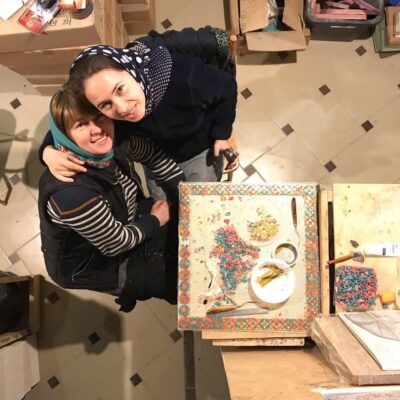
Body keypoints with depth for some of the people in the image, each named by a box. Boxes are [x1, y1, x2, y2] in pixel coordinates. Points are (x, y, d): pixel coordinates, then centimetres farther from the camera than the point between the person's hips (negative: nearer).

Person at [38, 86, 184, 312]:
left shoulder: (117, 141, -21)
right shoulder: (70, 191, -39)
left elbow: (156, 157, 0)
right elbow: (116, 245, -26)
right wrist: (154, 220, -11)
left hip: (124, 224, 6)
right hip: (90, 264, -6)